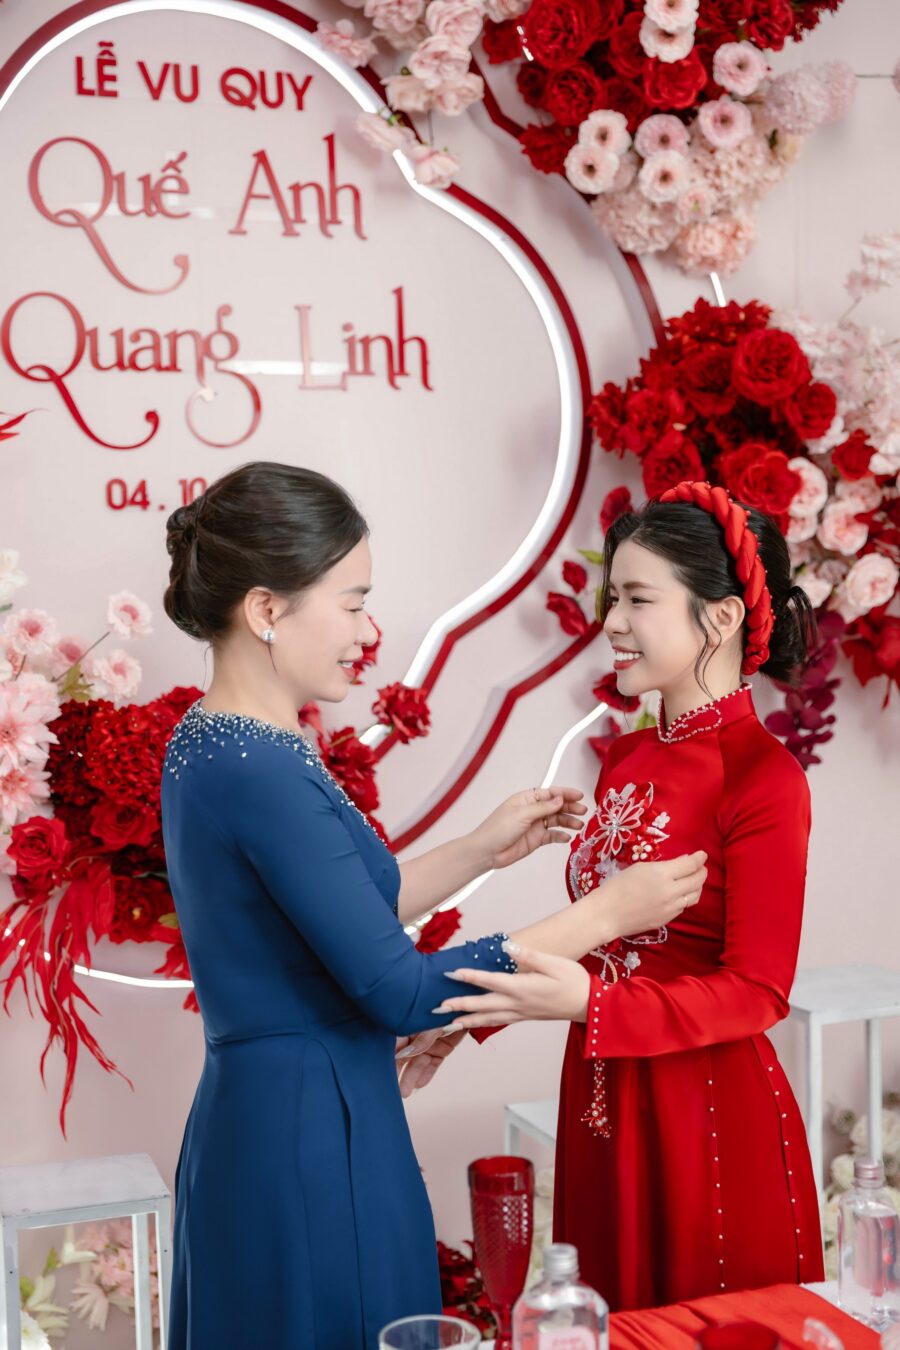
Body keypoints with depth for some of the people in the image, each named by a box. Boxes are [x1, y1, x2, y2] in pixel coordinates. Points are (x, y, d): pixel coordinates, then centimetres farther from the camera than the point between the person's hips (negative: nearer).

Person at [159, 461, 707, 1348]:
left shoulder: (209, 746, 6)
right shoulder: (262, 774, -24)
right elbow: (398, 992, -22)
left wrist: (484, 849, 12)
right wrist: (604, 914, -15)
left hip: (249, 1120, 10)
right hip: (308, 1142, -9)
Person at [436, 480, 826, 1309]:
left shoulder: (765, 779, -15)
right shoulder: (627, 761, 6)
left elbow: (758, 991, -17)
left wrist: (587, 1003, -27)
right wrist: (487, 1005, 4)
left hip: (711, 1118, -7)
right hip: (606, 1110, 7)